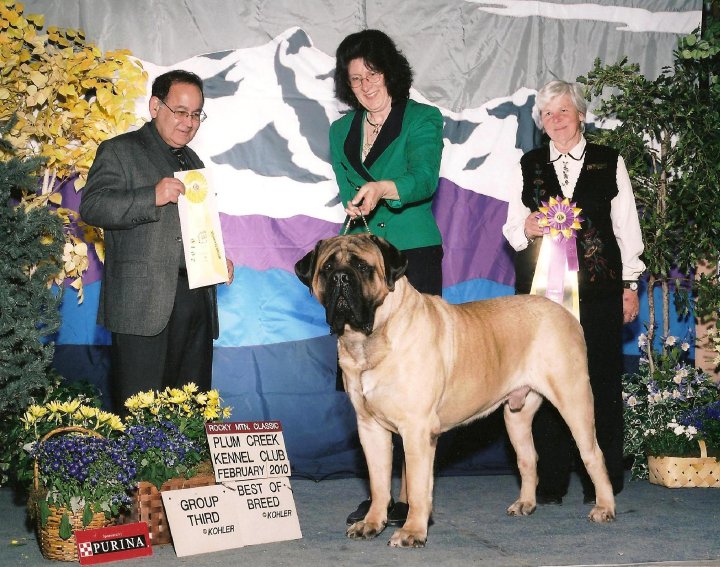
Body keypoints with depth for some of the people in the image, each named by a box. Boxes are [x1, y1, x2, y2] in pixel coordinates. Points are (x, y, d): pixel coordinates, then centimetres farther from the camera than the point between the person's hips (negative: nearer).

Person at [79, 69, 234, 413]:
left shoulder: (193, 162, 25)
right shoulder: (119, 151, 3)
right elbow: (91, 206, -11)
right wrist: (152, 197, -21)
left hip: (196, 295, 7)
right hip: (144, 302, -7)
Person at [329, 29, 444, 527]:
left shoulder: (422, 120, 0)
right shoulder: (342, 131, 18)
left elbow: (424, 178, -18)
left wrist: (382, 189, -35)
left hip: (414, 259, -5)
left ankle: (412, 495, -5)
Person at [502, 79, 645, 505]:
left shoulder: (609, 162, 10)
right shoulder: (529, 165, 14)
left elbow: (627, 226, 9)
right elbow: (512, 229, 16)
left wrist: (631, 284, 5)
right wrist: (527, 229, -7)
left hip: (599, 288, -1)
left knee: (601, 379, -2)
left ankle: (601, 481, 8)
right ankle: (550, 481, 6)